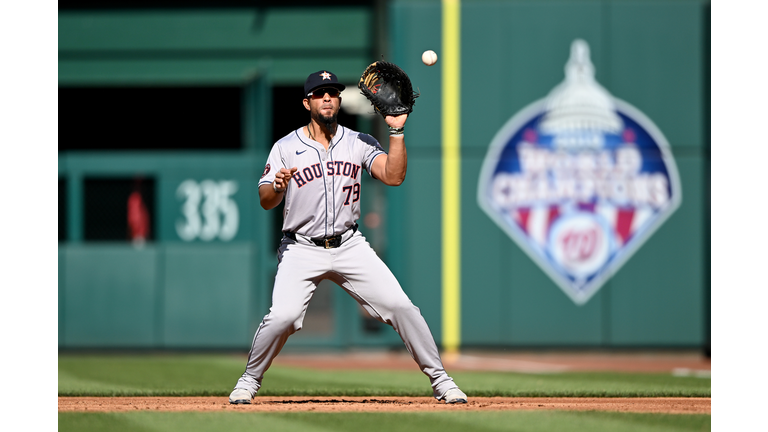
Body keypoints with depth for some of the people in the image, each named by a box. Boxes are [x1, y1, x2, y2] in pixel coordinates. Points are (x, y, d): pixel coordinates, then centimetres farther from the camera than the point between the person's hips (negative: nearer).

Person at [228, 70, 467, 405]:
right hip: (301, 249, -2)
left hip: (350, 247, 2)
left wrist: (396, 130, -14)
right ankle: (249, 381, 2)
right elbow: (265, 201, -7)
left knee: (400, 306, -8)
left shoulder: (358, 143, 5)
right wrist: (277, 187, -29)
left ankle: (439, 380, 5)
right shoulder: (286, 148, -1)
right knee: (282, 316, -22)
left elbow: (393, 176, -8)